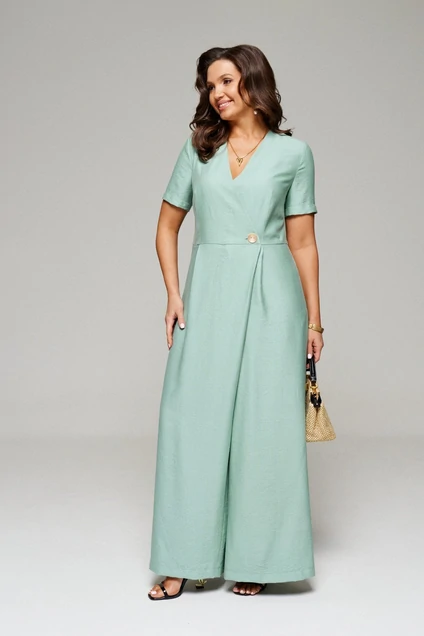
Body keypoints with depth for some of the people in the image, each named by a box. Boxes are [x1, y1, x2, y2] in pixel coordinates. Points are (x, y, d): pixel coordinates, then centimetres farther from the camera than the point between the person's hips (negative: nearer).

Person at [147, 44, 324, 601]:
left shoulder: (293, 152, 5)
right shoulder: (198, 149, 10)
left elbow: (302, 240, 6)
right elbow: (167, 226, 13)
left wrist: (313, 318, 3)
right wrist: (174, 295, 1)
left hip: (271, 294, -1)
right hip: (208, 292, 2)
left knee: (264, 422, -1)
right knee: (194, 419, -1)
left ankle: (254, 557, 11)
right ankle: (184, 560, 6)